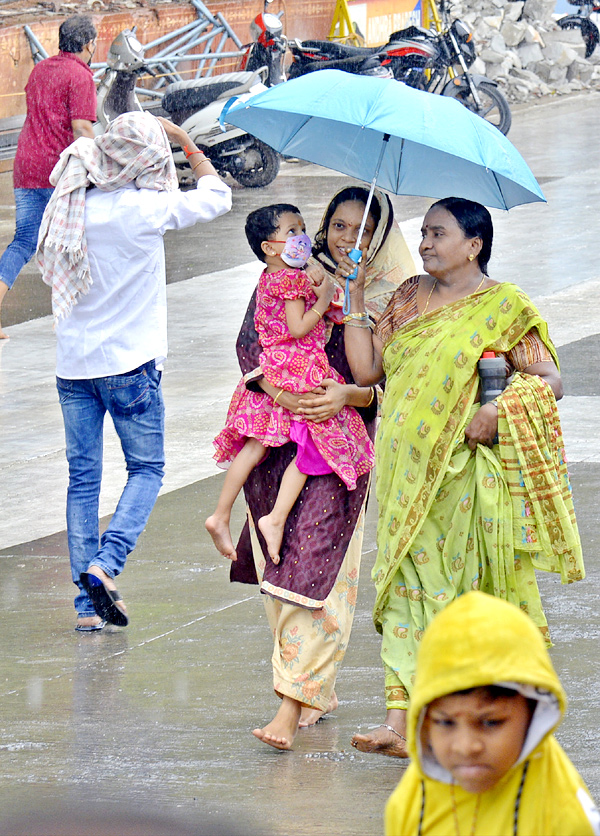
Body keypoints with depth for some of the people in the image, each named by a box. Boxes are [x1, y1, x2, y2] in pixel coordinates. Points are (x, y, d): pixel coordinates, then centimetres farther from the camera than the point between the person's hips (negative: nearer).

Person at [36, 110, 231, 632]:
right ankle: (105, 565, -10)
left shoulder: (70, 203, -3)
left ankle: (88, 604, 7)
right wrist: (184, 140, 9)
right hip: (130, 363, -5)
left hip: (73, 364, 5)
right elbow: (216, 197, -3)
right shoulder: (142, 209, -17)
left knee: (83, 478, 10)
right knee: (147, 470, 10)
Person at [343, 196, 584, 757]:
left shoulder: (504, 304, -2)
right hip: (409, 468, 5)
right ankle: (400, 720, -9)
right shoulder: (410, 298, 14)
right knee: (407, 585, -3)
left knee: (474, 589, 1)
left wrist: (500, 410, -20)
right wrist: (355, 299, 5)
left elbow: (548, 379, -5)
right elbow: (367, 369, 10)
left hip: (468, 471, -5)